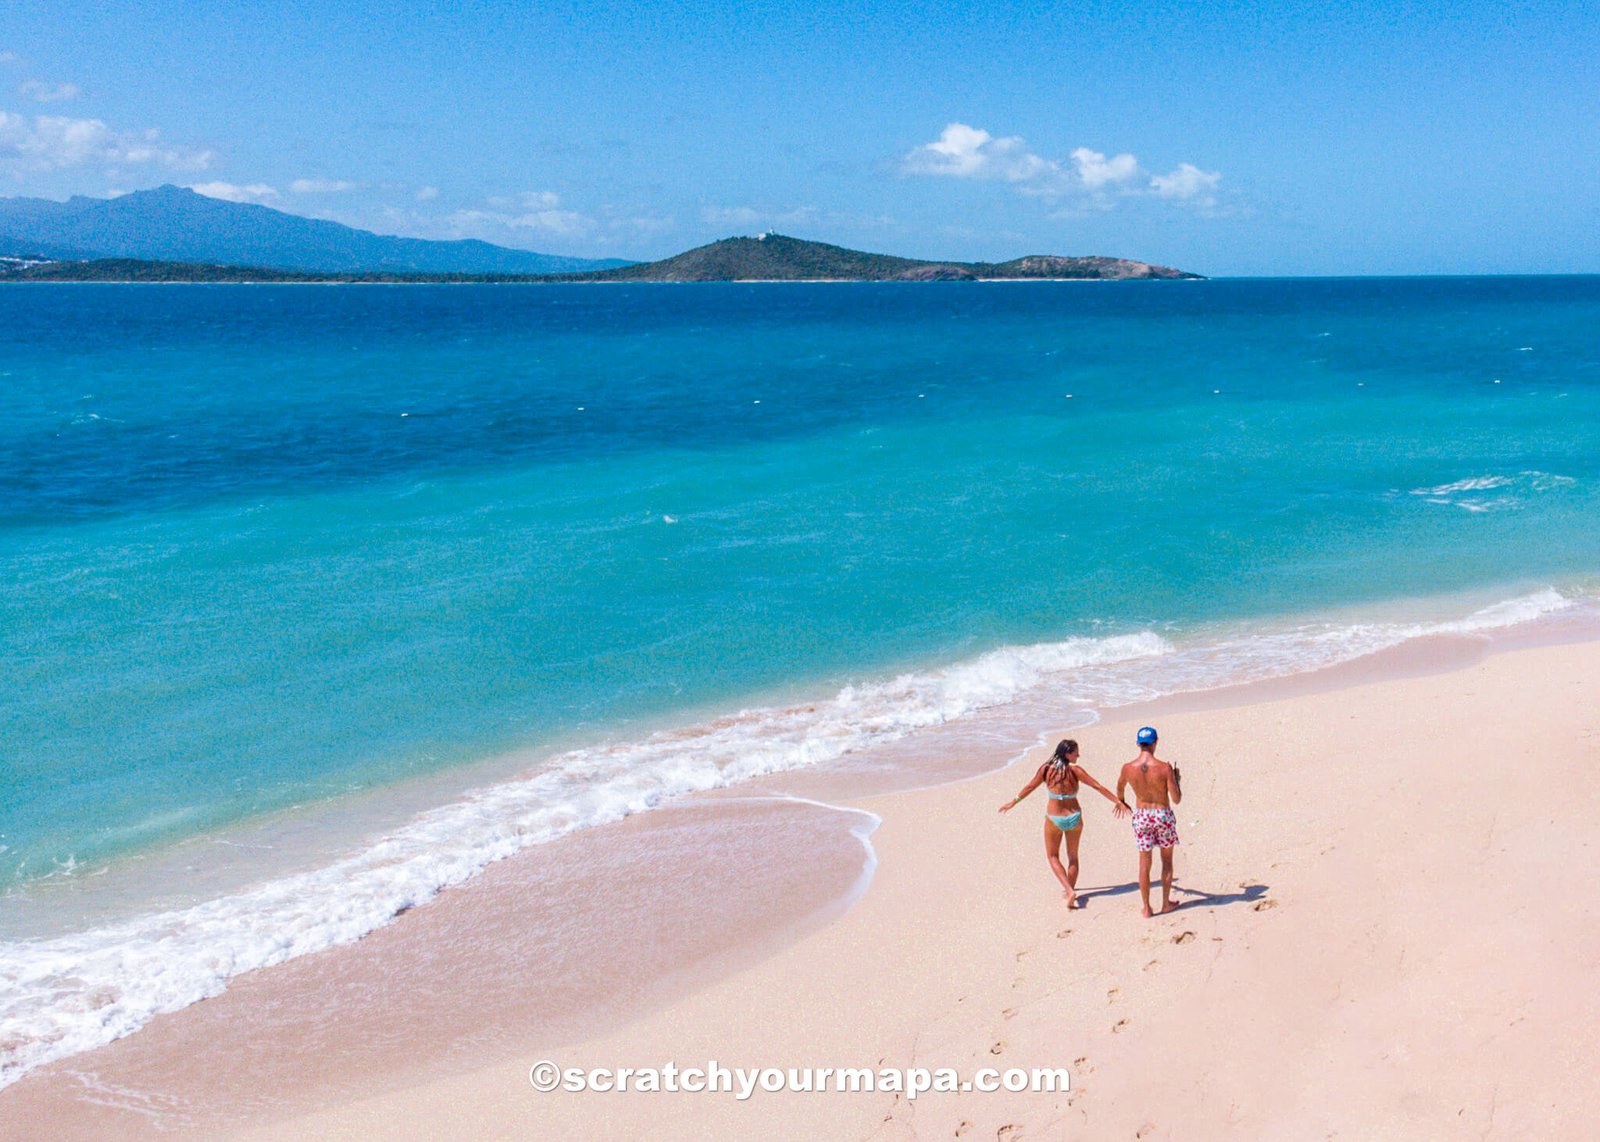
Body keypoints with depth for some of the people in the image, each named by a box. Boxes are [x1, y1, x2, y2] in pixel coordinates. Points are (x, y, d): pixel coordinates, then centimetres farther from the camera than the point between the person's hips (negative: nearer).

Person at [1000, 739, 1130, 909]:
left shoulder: (1046, 769, -9)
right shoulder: (1075, 771, -14)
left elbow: (1029, 787, 2)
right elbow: (1098, 787, -14)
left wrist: (1013, 802, 17)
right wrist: (1118, 802, -6)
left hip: (1054, 819, 0)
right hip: (1074, 818, 0)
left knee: (1052, 856, 16)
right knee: (1073, 856, 21)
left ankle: (1069, 890, -1)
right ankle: (1070, 892, 29)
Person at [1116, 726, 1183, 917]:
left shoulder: (1128, 768, -11)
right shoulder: (1164, 768, -19)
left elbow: (1120, 788, 11)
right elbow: (1176, 799, -14)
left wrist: (1121, 801, 34)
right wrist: (1176, 778, 3)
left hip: (1141, 816, 2)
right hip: (1163, 815, -1)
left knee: (1144, 863, 11)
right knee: (1166, 860, 18)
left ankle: (1147, 908, 16)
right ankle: (1166, 903, 26)